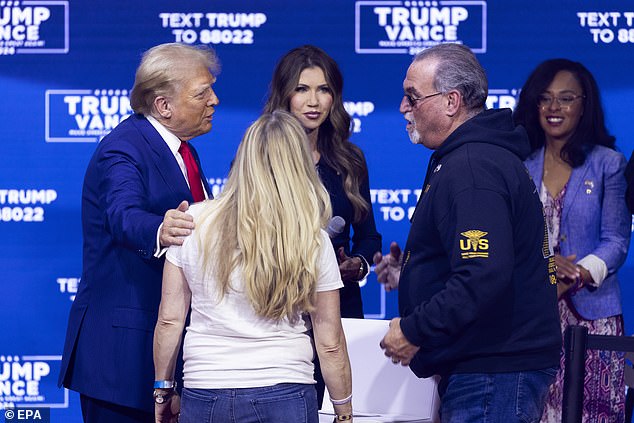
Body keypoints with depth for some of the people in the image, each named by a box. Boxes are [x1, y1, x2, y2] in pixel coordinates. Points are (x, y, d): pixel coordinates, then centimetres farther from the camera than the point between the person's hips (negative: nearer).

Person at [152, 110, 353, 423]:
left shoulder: (196, 223, -1)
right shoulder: (313, 241, -3)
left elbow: (169, 320, 2)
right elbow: (330, 343, 0)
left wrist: (164, 389, 14)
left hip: (204, 397, 1)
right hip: (284, 397, -1)